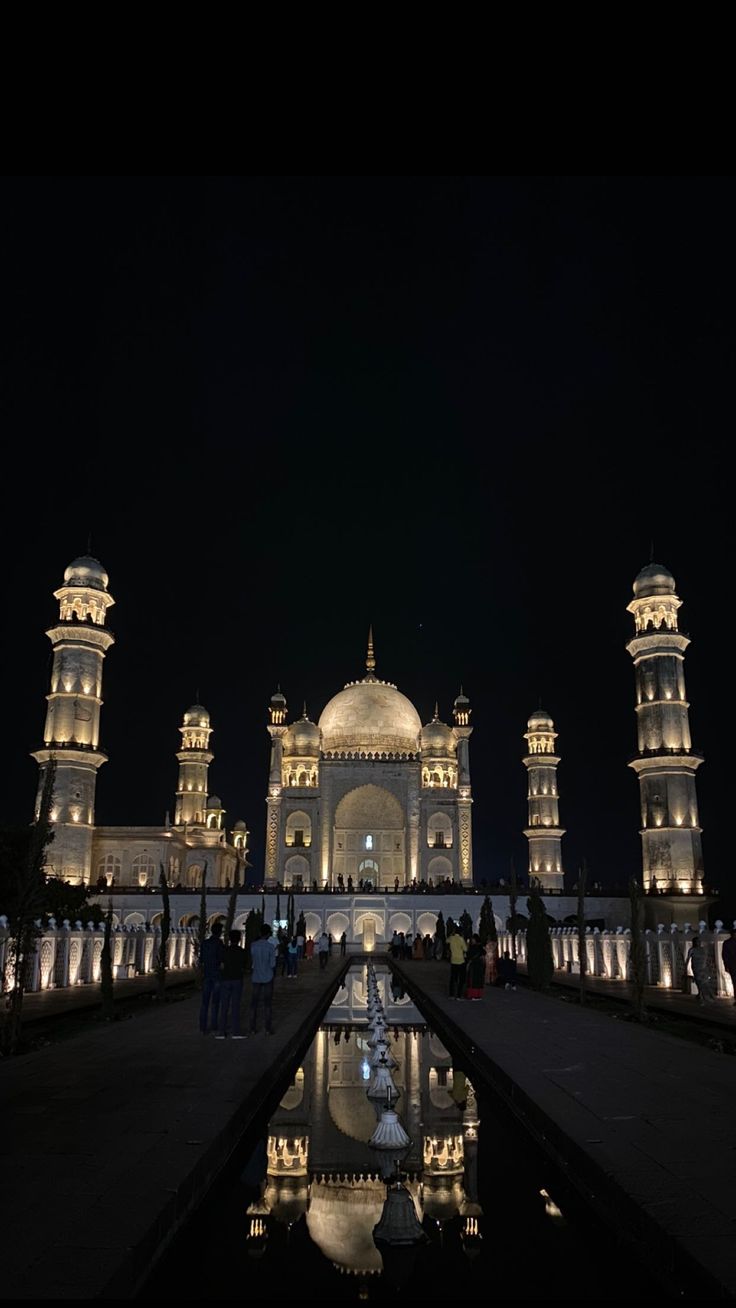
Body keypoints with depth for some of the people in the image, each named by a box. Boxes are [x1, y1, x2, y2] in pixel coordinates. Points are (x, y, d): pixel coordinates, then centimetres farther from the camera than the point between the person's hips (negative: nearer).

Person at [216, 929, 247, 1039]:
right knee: (236, 1007, 4)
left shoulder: (225, 951, -5)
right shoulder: (242, 952, -1)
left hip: (226, 980, -1)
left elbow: (222, 967, -3)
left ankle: (222, 1032, 5)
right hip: (237, 981, 1)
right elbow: (243, 969, 4)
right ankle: (236, 1032, 2)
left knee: (224, 1007, 5)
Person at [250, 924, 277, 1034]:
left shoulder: (253, 945, -4)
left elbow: (251, 961, 5)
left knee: (254, 1003, 9)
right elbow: (273, 964, -9)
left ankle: (253, 1028, 11)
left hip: (255, 978, 2)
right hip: (268, 978, -2)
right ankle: (268, 1028, 8)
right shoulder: (270, 946, -12)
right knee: (267, 1004, 6)